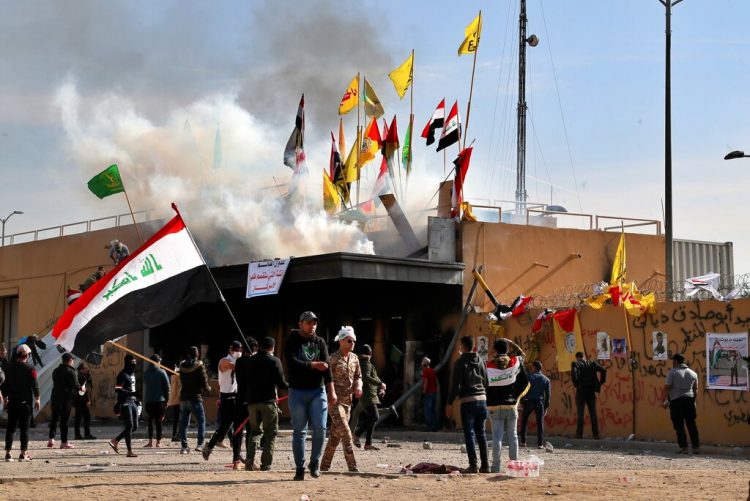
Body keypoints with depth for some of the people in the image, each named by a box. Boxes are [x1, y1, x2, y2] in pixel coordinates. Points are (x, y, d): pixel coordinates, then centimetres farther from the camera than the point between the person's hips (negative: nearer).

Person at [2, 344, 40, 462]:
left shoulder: (8, 367, 3)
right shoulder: (29, 369, -10)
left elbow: (4, 384, 8)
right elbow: (35, 386, -9)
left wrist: (5, 398, 18)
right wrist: (37, 399, 1)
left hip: (12, 402, 3)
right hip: (26, 402, -3)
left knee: (10, 428, 8)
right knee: (24, 428, 2)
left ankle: (8, 453, 3)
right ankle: (23, 454, 1)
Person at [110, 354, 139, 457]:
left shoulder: (132, 374, 18)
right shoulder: (122, 375, -11)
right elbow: (117, 389, -20)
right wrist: (131, 393, -29)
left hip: (133, 402, 9)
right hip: (125, 403, -9)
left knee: (134, 426, 8)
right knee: (129, 426, -11)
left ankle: (115, 441, 22)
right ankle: (130, 451, -9)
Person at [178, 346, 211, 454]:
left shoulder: (182, 366, 6)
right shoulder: (199, 366, -9)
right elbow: (204, 384, -11)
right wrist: (208, 389, 10)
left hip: (183, 397, 5)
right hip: (195, 397, -5)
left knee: (184, 423, 8)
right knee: (201, 421, 5)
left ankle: (184, 446, 6)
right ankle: (200, 444, -4)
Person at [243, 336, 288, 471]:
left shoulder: (250, 361, 9)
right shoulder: (274, 361, -6)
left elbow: (243, 383, 10)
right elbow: (280, 383, -9)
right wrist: (290, 386, 10)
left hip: (252, 401, 5)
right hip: (268, 400, -4)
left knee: (254, 431, 15)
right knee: (270, 433, 3)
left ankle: (250, 461, 0)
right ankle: (266, 464, -4)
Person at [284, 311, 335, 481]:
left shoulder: (320, 342, 9)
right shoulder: (292, 342, 1)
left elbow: (326, 368, 2)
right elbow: (292, 362, -15)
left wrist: (331, 392, -5)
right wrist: (314, 365, -13)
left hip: (318, 391, 2)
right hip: (297, 392, -2)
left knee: (320, 428, -8)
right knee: (299, 431, 0)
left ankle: (315, 462, 10)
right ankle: (299, 468, 7)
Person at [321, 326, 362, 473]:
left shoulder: (354, 358, 11)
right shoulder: (333, 359, -10)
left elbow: (358, 376, 21)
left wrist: (358, 386, 0)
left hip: (347, 400, 7)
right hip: (335, 400, -7)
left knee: (336, 434, 11)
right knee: (345, 432, -14)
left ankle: (324, 466, 20)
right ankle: (352, 466, -14)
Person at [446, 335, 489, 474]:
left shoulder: (460, 362, -4)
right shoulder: (481, 362, 13)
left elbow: (455, 385, -10)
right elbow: (487, 382, 16)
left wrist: (450, 403, -7)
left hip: (467, 400, -5)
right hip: (482, 400, 5)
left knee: (469, 434, -3)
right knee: (481, 433, 11)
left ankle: (473, 465, -8)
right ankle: (485, 465, 8)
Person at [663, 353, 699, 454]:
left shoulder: (672, 372, -5)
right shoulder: (693, 373, 11)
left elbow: (667, 387, -9)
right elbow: (695, 389, 14)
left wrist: (665, 400, -2)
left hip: (676, 400, -4)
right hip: (689, 399, 5)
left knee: (679, 425, 0)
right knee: (691, 424, 10)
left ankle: (684, 447, -4)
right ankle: (696, 446, 8)